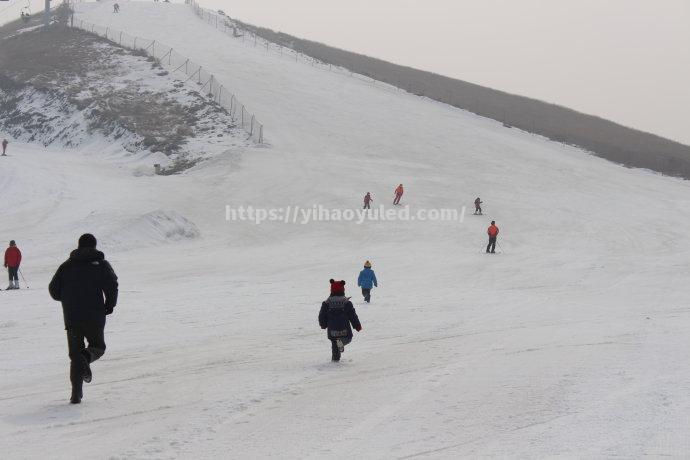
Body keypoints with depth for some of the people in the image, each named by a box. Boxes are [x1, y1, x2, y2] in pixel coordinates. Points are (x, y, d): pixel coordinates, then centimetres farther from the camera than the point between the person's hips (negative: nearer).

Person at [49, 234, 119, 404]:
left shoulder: (66, 266, 9)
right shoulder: (101, 264, 2)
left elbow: (54, 290, 8)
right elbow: (112, 285, -12)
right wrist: (110, 305, 4)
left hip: (72, 318, 2)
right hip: (95, 316, -2)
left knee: (75, 354, 8)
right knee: (98, 346, 20)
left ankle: (76, 393, -9)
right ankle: (86, 359, -17)